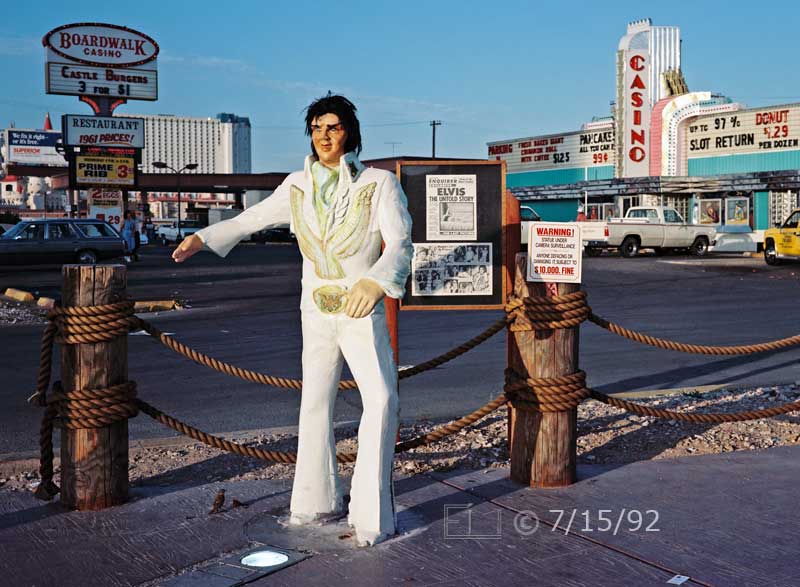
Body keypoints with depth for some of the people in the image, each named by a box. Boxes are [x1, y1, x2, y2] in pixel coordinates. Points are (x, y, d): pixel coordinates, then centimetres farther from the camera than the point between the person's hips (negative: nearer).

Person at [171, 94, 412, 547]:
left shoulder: (380, 183, -9)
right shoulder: (299, 186, 5)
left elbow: (400, 244, -21)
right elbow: (255, 217, 21)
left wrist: (376, 282, -41)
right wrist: (203, 238, 18)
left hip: (363, 313, -4)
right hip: (316, 313, 5)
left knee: (382, 399, -21)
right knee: (316, 404, 10)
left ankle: (372, 514, -15)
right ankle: (316, 503, 23)